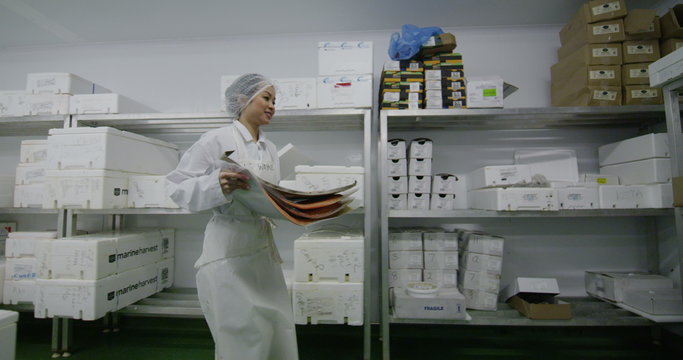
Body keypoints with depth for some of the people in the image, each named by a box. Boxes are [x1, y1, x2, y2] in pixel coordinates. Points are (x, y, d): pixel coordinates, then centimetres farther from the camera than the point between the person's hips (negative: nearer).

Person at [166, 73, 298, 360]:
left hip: (263, 249, 7)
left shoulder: (270, 148, 13)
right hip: (229, 252, -6)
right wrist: (217, 184, -27)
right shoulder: (218, 140, -7)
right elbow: (178, 186, -10)